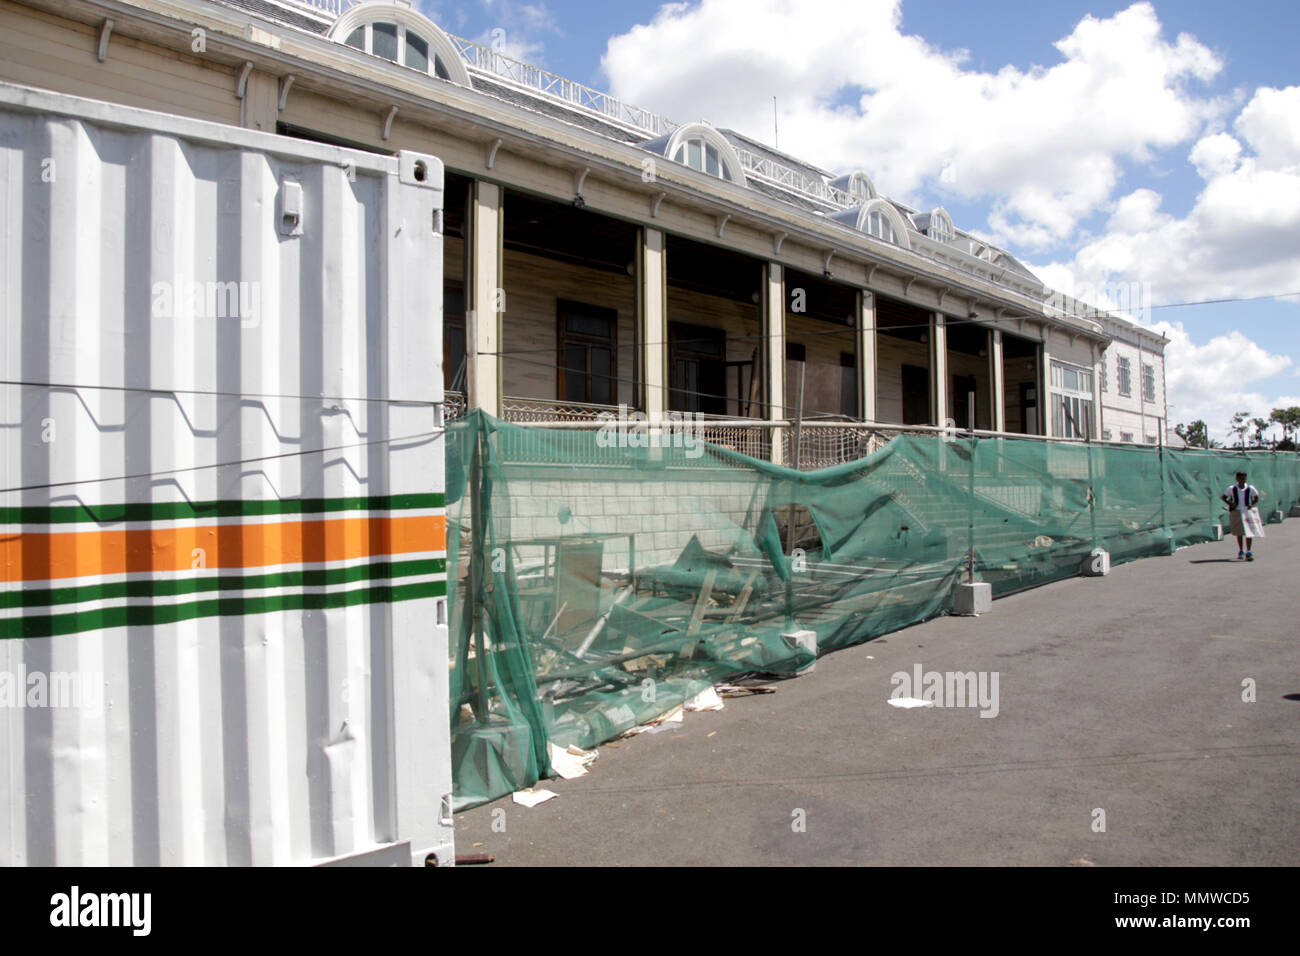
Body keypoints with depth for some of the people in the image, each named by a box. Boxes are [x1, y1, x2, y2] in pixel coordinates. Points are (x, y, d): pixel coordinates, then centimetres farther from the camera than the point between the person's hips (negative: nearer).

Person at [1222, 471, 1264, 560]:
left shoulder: (1251, 489, -4)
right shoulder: (1232, 489, -4)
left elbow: (1256, 498, 9)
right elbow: (1224, 497, 7)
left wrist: (1252, 505, -9)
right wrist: (1230, 503, -10)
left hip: (1247, 512, -1)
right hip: (1236, 512, 1)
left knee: (1249, 532, -7)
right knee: (1239, 533, 9)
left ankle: (1249, 552, -3)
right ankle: (1241, 551, 24)